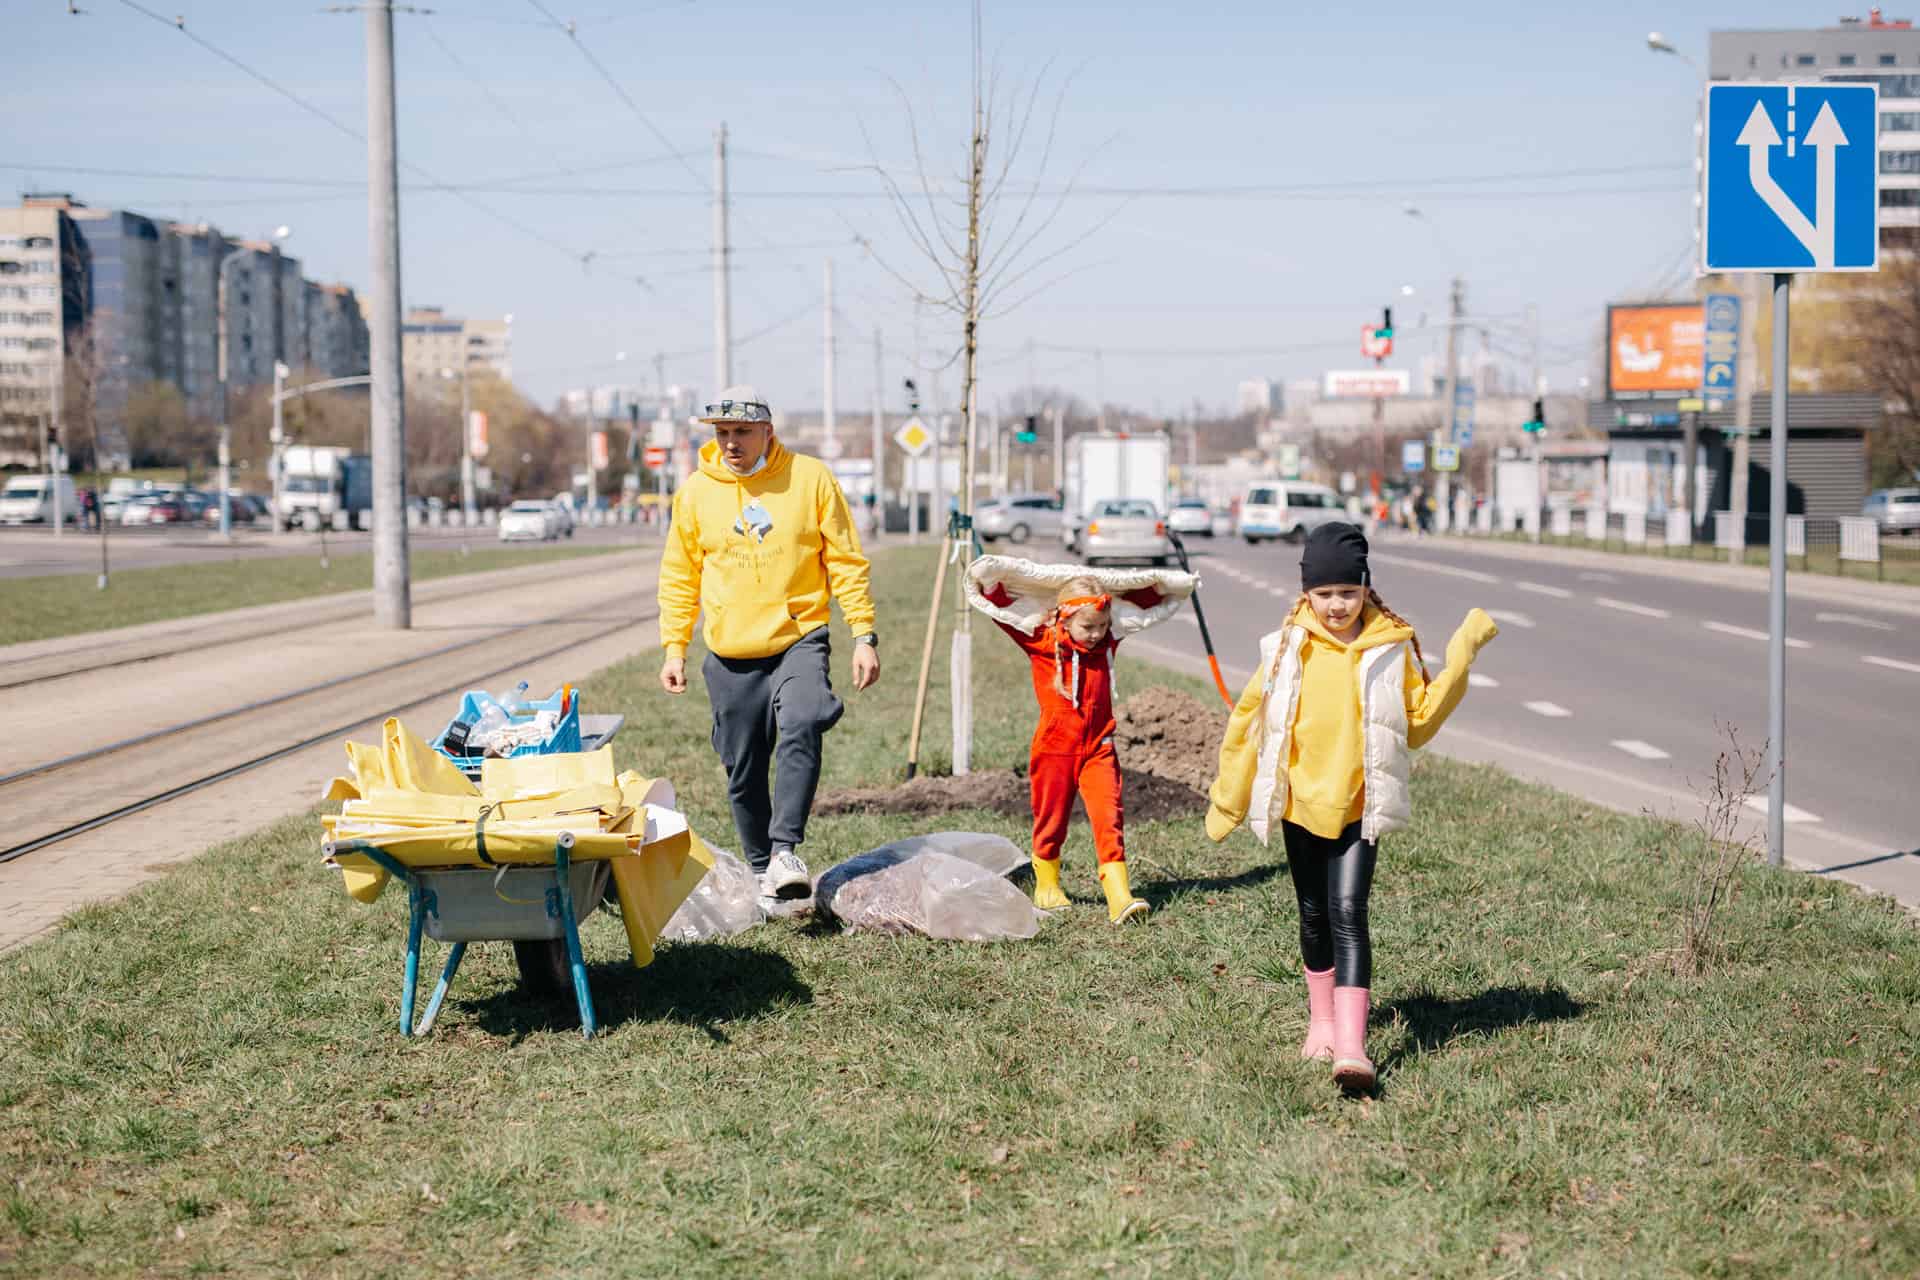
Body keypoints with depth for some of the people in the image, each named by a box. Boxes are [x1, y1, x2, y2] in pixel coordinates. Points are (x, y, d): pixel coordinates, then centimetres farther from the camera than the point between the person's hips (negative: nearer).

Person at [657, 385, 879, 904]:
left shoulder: (811, 478, -2)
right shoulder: (695, 492, 3)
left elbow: (846, 562, 2)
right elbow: (679, 578, 11)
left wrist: (864, 636, -3)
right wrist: (674, 648, 6)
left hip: (799, 641, -2)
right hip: (731, 654, 3)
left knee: (800, 732, -28)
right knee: (744, 772, 6)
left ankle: (786, 848, -25)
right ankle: (763, 870, 22)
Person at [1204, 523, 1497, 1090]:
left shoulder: (1392, 648, -3)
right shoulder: (1289, 649, -1)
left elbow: (1419, 723, 3)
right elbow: (1249, 722, 6)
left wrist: (1459, 660, -6)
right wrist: (1226, 801, 10)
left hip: (1361, 806, -2)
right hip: (1301, 804, 2)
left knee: (1348, 914, -15)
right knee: (1314, 915, 14)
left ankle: (1351, 1045, -22)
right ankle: (1322, 1021, 33)